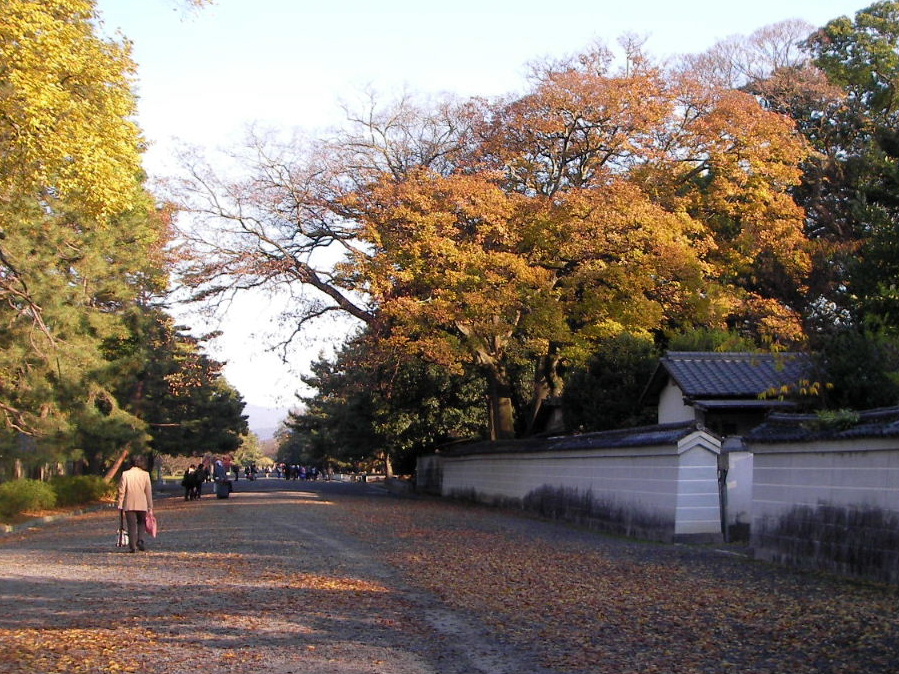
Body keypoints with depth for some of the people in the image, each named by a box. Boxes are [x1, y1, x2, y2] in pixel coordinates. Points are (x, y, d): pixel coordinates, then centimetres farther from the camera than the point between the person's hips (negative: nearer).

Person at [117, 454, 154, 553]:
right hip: (142, 505, 0)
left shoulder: (125, 474, -2)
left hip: (129, 505, 0)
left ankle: (132, 547, -1)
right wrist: (150, 507, 7)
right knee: (141, 522, 18)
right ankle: (140, 540, -3)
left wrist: (120, 505, 4)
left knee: (131, 526, 4)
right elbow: (149, 491, 0)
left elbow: (121, 491, -2)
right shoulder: (145, 474, -2)